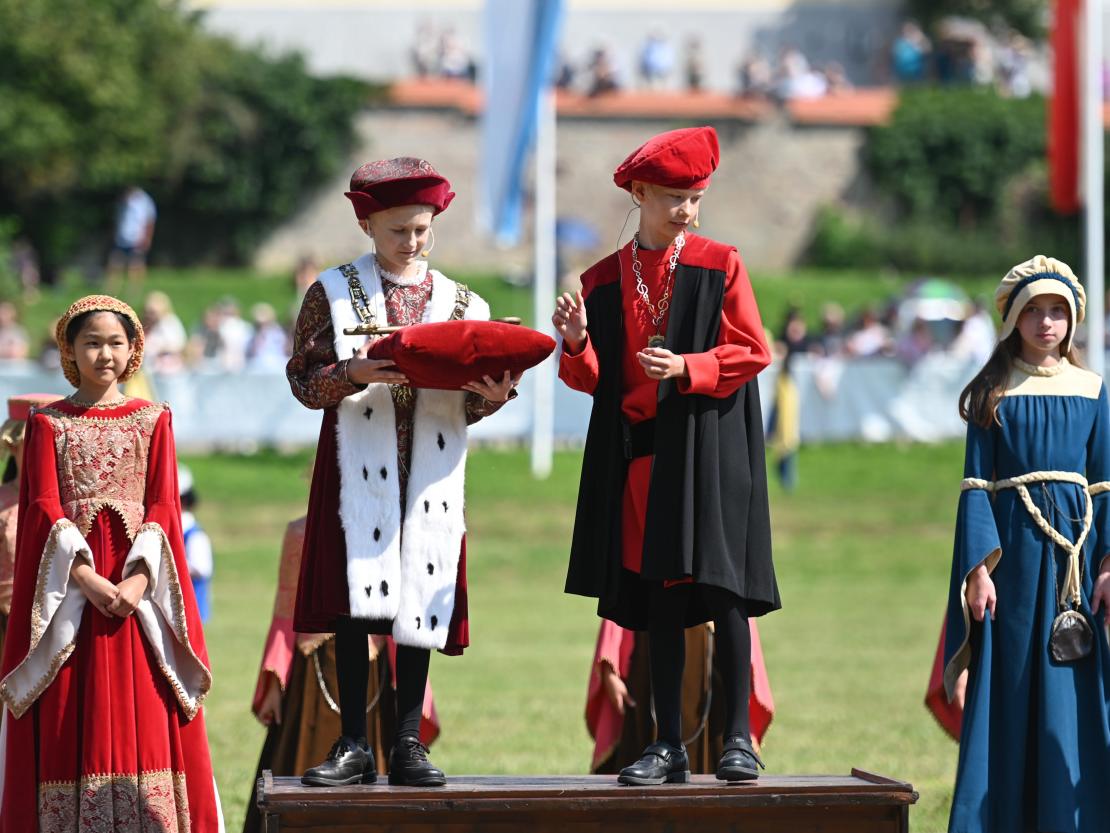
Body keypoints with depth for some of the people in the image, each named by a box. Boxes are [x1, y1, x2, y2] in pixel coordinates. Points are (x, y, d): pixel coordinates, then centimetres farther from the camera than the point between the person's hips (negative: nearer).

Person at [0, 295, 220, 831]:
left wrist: (138, 579, -13)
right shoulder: (48, 423, 7)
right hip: (69, 581, -1)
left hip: (136, 582, 1)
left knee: (142, 715, -3)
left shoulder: (153, 421, 10)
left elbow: (162, 506, 3)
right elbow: (44, 508, -1)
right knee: (70, 721, -4)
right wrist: (85, 576, -15)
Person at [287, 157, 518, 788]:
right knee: (355, 602, -7)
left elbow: (468, 409, 9)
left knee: (420, 601, 0)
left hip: (430, 470, 2)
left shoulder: (462, 304, 11)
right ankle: (354, 745, -1)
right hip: (358, 466, -2)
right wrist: (356, 373, -19)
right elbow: (304, 381, -2)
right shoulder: (334, 293, 5)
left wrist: (492, 396, -13)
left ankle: (409, 742, 7)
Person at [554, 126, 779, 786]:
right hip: (638, 451, 3)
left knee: (719, 584, -9)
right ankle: (670, 745, 8)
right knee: (657, 595, 4)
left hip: (707, 446, -3)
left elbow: (752, 353, -4)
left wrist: (686, 368, -18)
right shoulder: (604, 280, 10)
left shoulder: (720, 265, 1)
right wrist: (577, 342, -12)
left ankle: (739, 736, -4)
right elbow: (594, 378, 9)